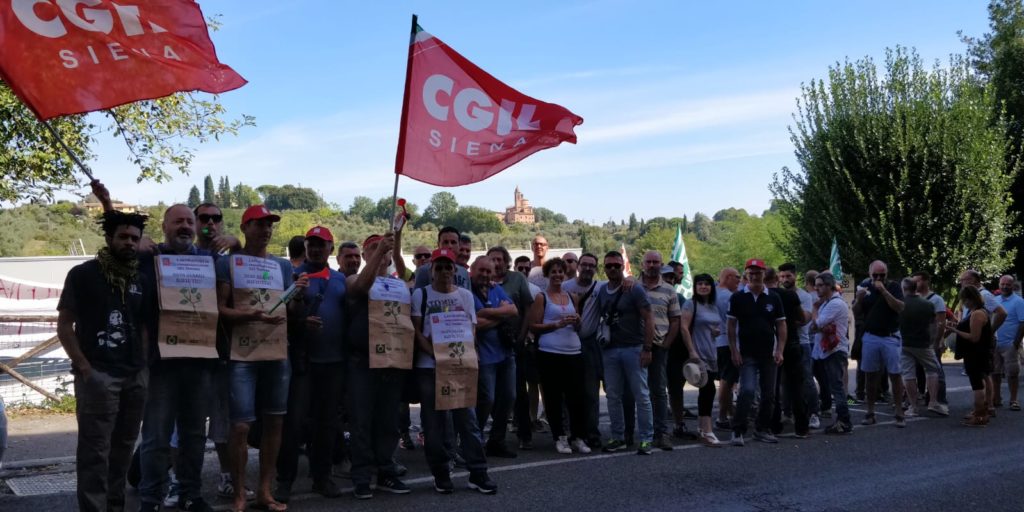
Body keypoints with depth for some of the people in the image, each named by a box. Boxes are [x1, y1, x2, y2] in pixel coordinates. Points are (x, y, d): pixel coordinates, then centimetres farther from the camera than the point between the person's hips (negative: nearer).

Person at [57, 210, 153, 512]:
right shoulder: (83, 275, -1)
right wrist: (84, 367, -11)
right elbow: (64, 324, -3)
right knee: (95, 449, -5)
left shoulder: (143, 282, 13)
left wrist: (144, 366, 7)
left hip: (136, 376, 5)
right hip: (97, 374, -5)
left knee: (123, 446, 12)